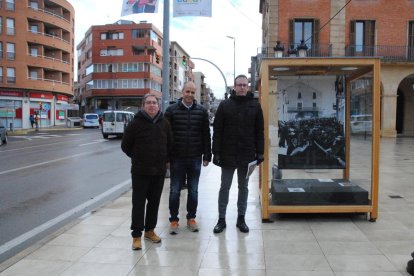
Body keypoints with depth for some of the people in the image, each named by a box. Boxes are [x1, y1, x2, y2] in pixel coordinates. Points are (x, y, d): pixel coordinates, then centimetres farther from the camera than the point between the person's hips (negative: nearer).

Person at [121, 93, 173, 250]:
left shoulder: (164, 123, 4)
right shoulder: (136, 123, -7)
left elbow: (170, 144, 17)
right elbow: (125, 145, 1)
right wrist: (138, 158, 5)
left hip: (159, 171, 4)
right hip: (140, 171, -3)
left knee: (154, 202, 12)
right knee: (138, 203, 0)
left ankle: (150, 230, 27)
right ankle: (136, 235, 10)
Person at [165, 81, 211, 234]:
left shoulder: (202, 111, 4)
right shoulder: (172, 110, -1)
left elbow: (206, 135, 5)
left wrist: (207, 155, 2)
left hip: (195, 158, 2)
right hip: (177, 158, -1)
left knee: (193, 191, 11)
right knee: (175, 191, 5)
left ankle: (191, 218, 24)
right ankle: (174, 220, 18)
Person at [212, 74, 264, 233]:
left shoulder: (255, 106, 3)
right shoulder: (224, 105, 0)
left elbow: (259, 132, 4)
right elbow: (217, 131, -2)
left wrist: (259, 152, -1)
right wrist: (216, 152, -8)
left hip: (247, 155, 1)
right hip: (227, 155, -1)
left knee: (243, 187, 12)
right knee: (225, 187, 7)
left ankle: (241, 218, 23)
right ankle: (221, 219, 18)